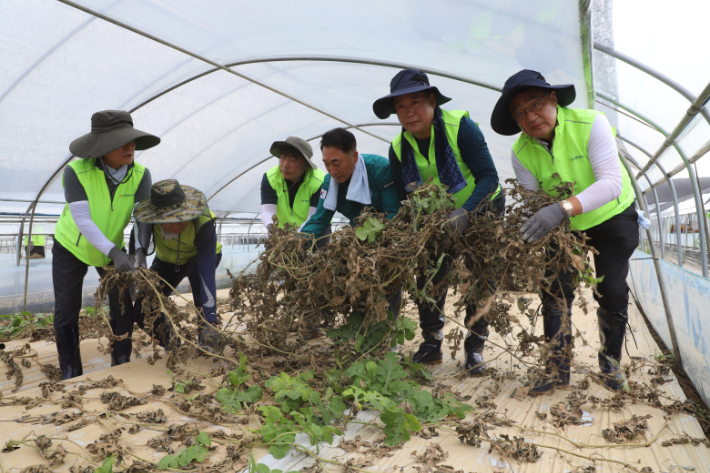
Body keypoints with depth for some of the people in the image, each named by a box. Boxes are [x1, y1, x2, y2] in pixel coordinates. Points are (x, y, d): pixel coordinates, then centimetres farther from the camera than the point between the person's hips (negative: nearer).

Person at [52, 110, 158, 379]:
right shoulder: (76, 171, -29)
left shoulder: (140, 175, -23)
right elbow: (82, 221, -33)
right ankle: (71, 377, 15)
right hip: (71, 247, -2)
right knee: (66, 312, 0)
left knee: (123, 309, 0)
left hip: (111, 249, 2)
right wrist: (114, 252, -44)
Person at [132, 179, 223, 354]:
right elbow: (142, 224, -9)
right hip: (167, 260, 4)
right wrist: (139, 250, -31)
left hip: (200, 257, -4)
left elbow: (207, 275, -46)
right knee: (142, 311, -10)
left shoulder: (203, 224, -42)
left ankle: (206, 342, -25)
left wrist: (210, 322, -51)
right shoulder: (154, 212, -33)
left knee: (194, 268, -41)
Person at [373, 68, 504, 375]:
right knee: (429, 275, -3)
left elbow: (489, 177, -30)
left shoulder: (460, 126, -26)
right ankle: (431, 344, 12)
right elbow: (403, 200, -3)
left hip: (480, 210, -3)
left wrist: (464, 212, -44)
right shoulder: (399, 148, -12)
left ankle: (475, 348, 11)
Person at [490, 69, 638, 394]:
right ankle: (558, 368, 8)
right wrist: (527, 232, -37)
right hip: (564, 226, 3)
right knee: (555, 290, -5)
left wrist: (562, 208, -53)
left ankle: (610, 363, 21)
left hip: (612, 218, -2)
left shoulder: (590, 123, -28)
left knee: (611, 292, -3)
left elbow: (612, 183, -37)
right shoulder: (521, 152, -17)